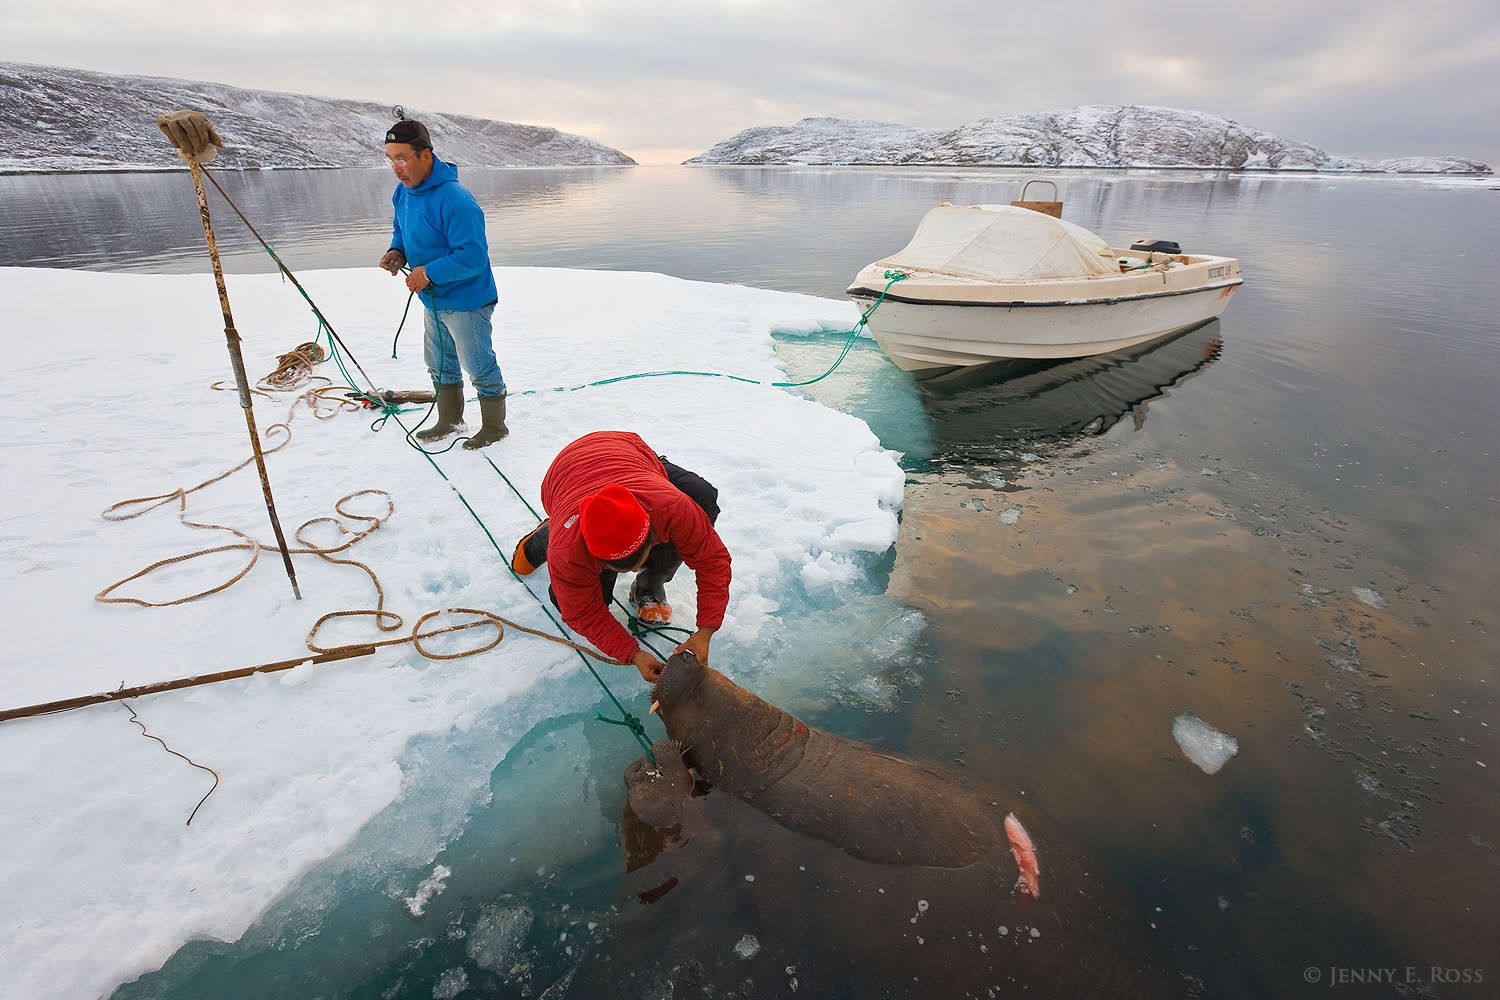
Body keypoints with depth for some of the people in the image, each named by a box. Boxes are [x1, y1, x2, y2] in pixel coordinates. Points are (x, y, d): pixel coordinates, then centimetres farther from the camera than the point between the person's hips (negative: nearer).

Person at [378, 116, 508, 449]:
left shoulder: (455, 200, -25)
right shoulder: (403, 192, 3)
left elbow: (473, 256, -29)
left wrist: (429, 272, -26)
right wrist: (397, 251, -2)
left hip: (466, 301, -9)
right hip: (434, 300, 9)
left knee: (479, 368, 5)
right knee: (440, 365, 21)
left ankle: (494, 427, 23)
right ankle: (449, 420, 39)